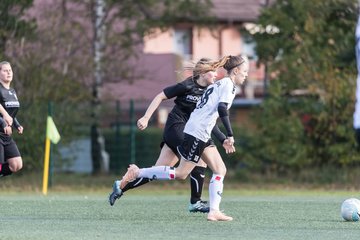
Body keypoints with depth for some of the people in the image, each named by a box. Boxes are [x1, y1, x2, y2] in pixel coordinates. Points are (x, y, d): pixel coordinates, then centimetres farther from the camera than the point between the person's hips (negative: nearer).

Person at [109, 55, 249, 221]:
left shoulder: (218, 84, 22)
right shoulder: (228, 85, -7)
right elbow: (222, 109, -23)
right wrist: (230, 135, -21)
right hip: (196, 134, -10)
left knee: (220, 170, 3)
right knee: (181, 173, -5)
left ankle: (214, 211, -3)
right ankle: (138, 172, 2)